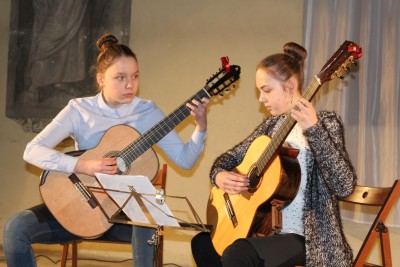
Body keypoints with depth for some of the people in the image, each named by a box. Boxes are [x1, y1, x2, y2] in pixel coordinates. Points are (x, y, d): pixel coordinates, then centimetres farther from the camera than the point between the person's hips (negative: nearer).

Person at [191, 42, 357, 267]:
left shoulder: (325, 121, -11)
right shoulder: (273, 124, 10)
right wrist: (219, 175, -6)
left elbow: (344, 186, -25)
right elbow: (232, 156, 18)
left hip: (305, 236, -8)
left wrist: (313, 129, -34)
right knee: (202, 243, 7)